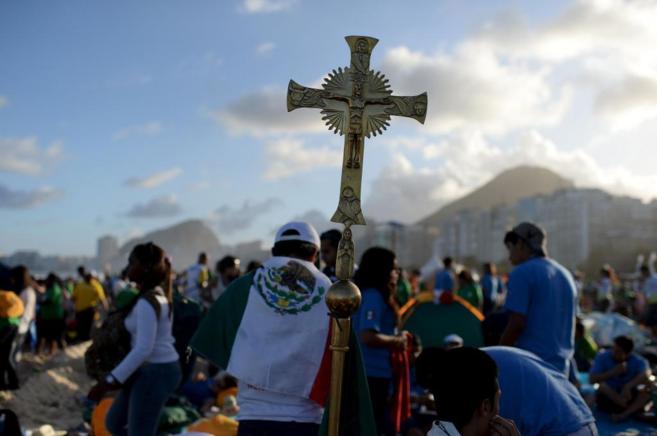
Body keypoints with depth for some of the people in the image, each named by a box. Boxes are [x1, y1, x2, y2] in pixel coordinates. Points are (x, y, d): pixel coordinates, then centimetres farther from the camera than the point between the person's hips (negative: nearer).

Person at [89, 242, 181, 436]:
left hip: (155, 372, -10)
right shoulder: (158, 294, 10)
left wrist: (110, 381, -24)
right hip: (156, 369, 10)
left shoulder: (147, 302, -21)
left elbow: (143, 349, -26)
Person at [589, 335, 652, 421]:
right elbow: (592, 379, -16)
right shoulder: (602, 357, -9)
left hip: (629, 396, 0)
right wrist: (613, 372, -24)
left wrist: (628, 386, -44)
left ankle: (624, 414, -41)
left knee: (648, 390, -26)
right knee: (603, 386, -30)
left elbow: (646, 375, -32)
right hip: (606, 399, 0)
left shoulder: (638, 361, -10)